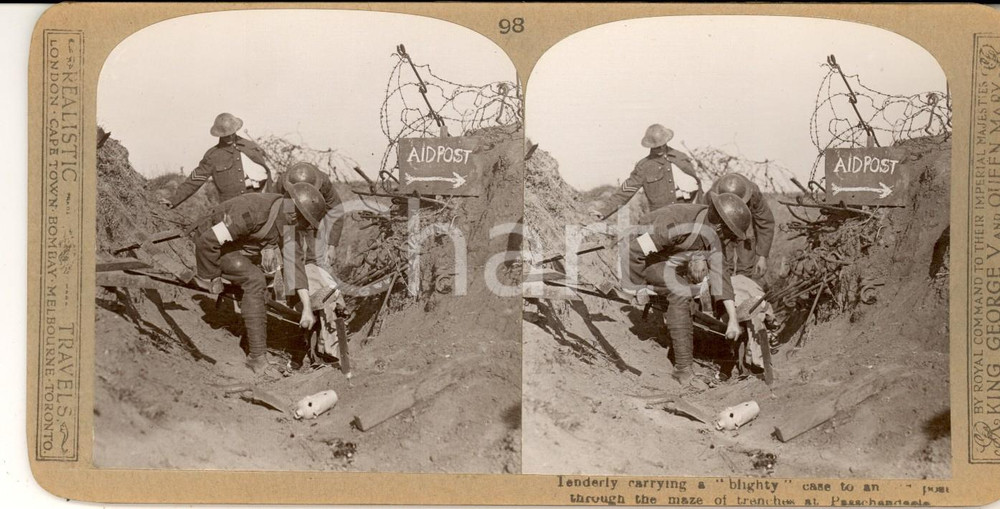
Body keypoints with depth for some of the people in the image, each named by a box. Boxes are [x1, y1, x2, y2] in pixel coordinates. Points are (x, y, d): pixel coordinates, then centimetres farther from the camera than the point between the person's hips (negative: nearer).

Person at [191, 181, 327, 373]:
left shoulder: (288, 223, -14)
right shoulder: (252, 211, -39)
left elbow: (295, 262, -14)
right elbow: (208, 241, -35)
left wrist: (306, 307, -19)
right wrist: (211, 278, -22)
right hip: (210, 246, -8)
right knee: (254, 281, -25)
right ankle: (257, 356, -23)